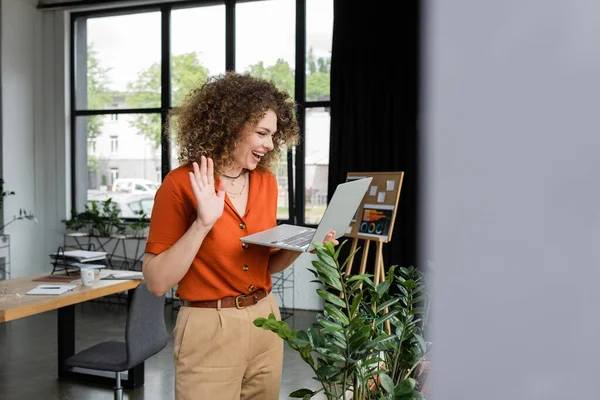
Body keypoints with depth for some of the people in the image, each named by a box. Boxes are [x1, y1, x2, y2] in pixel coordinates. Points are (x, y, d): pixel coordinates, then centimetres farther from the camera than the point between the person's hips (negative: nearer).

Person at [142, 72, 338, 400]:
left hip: (266, 321, 6)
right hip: (210, 330, -6)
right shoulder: (181, 184, -13)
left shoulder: (266, 182, 3)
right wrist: (203, 223, -25)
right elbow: (157, 282, -15)